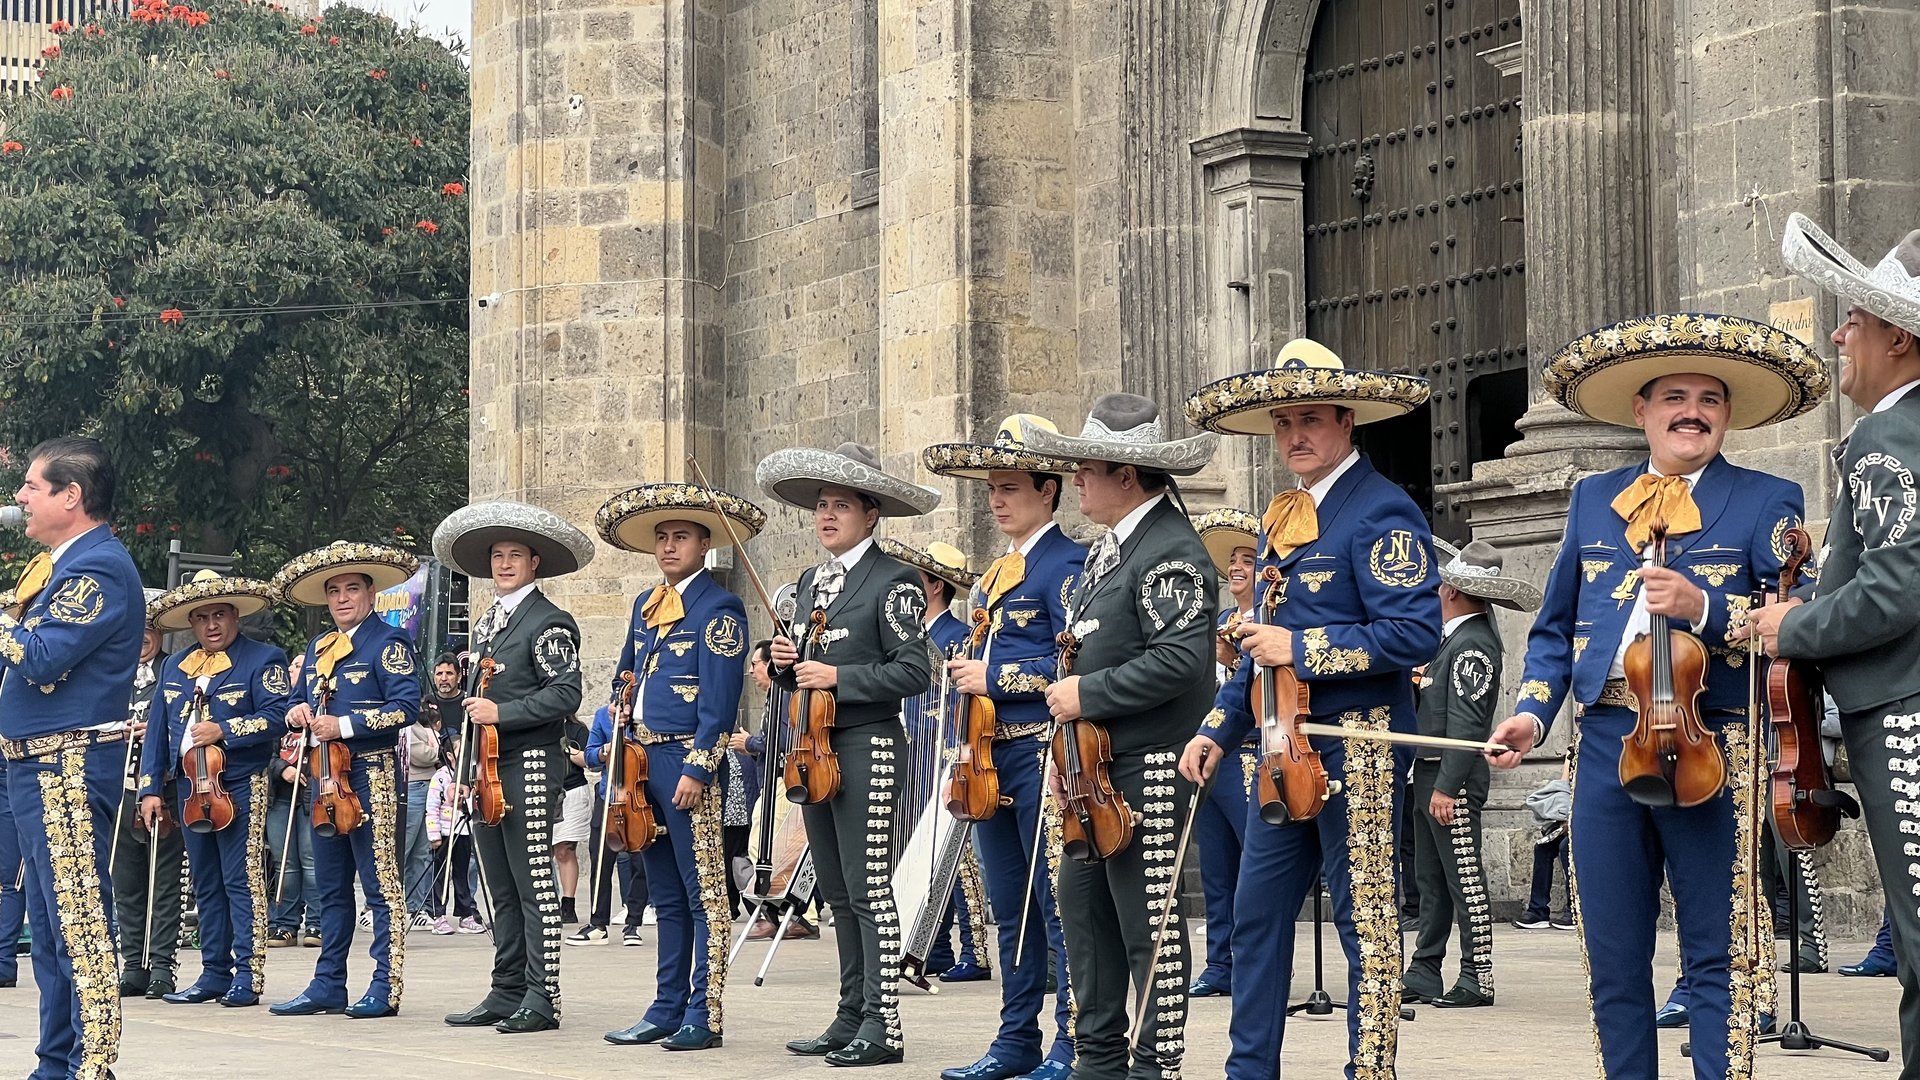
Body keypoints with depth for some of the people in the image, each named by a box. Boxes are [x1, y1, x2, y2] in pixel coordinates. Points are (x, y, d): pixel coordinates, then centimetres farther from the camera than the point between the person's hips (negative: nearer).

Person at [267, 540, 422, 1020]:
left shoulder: (389, 643, -4)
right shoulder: (317, 649, 19)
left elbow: (405, 707, -14)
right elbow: (298, 701, 27)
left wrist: (345, 725, -19)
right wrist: (298, 711, 3)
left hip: (371, 776, -8)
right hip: (323, 778, 8)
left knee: (381, 883, -6)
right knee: (330, 887, 10)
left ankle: (385, 987, -6)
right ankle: (328, 984, 15)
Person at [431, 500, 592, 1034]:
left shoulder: (549, 622, -6)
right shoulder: (487, 622, 19)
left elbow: (565, 695, -15)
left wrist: (502, 713, -18)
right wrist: (466, 762, 18)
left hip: (528, 766, -8)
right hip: (487, 769, 8)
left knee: (534, 885, -7)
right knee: (500, 890, 10)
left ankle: (542, 997, -5)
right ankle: (507, 993, 15)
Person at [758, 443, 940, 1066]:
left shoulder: (893, 583, -6)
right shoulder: (811, 583, 17)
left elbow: (914, 673, -12)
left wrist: (839, 677, -17)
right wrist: (785, 663, 3)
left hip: (867, 746, -8)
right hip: (815, 749, 8)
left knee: (869, 890, -9)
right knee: (837, 893, 10)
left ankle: (881, 1027, -7)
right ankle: (851, 1017, 15)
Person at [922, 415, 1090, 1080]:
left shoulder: (1066, 564, -9)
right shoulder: (995, 575, 19)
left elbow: (1074, 664, -19)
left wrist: (995, 678, -15)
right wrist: (968, 674, 12)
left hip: (1042, 755, -9)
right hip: (992, 756, 9)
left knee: (1057, 903, -6)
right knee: (1010, 911, 12)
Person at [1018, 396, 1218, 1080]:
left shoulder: (1171, 550, -14)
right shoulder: (1109, 547, 17)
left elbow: (1183, 660, -25)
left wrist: (1088, 694, -18)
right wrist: (1063, 752, 16)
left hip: (1147, 769, -10)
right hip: (1093, 766, 10)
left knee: (1150, 921, -4)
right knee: (1083, 909, 13)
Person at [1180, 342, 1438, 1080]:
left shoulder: (1382, 512, -11)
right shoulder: (1282, 518, 16)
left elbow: (1414, 634, -21)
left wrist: (1300, 649, -20)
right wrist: (1219, 729, 17)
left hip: (1355, 747, -9)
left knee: (1365, 917, -2)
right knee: (1257, 911, 10)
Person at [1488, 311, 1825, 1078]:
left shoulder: (1765, 501, 5)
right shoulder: (1594, 500, 16)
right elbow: (1555, 627, 19)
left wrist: (1703, 607, -19)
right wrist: (1531, 711, 4)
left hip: (1710, 746, -4)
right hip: (1604, 741, 4)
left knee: (1718, 957, -1)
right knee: (1612, 961, 6)